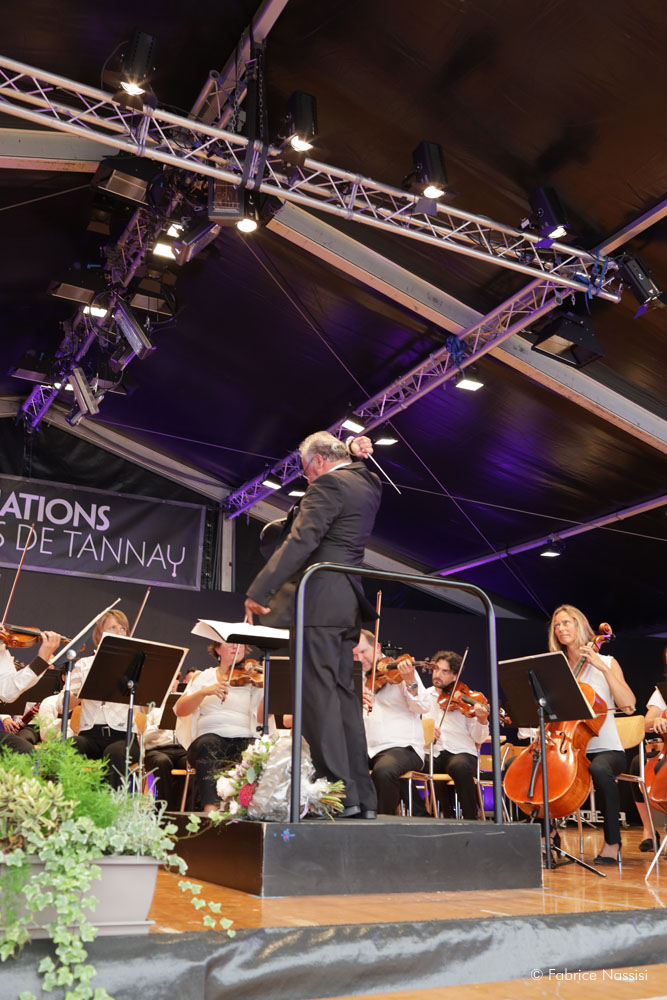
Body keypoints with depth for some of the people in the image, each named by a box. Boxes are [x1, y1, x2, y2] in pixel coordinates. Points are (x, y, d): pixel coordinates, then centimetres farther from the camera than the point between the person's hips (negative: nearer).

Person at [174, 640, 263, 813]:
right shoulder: (203, 677, 17)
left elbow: (260, 716, -2)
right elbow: (180, 710, 4)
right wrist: (204, 692, -13)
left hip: (244, 739, 0)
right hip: (210, 736, 0)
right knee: (209, 745, -35)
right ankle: (211, 809, -44)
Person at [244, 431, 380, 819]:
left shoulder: (328, 484, -9)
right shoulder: (368, 483, 16)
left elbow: (300, 541, -18)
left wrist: (258, 591, -19)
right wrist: (357, 454, 22)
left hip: (320, 600, -9)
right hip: (349, 604, 9)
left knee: (318, 692, -7)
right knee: (344, 693, 10)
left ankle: (340, 792, -7)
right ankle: (363, 796, 12)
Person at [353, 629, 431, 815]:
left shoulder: (399, 671, 3)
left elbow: (423, 707, -8)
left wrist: (410, 682, -26)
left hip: (403, 747, -5)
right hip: (367, 749, 5)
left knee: (383, 771, -36)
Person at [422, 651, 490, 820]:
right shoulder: (425, 696, 13)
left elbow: (479, 739, -1)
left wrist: (482, 721, -21)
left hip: (461, 753, -2)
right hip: (432, 754, 2)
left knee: (459, 766, -37)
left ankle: (471, 819, -17)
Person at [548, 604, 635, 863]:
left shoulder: (606, 663, 4)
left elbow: (628, 704, -10)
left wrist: (603, 668, -15)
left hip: (606, 749, -4)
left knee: (599, 768, -39)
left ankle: (612, 842, -20)